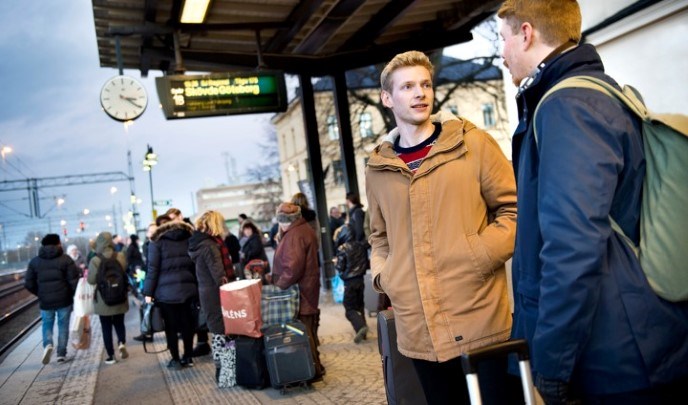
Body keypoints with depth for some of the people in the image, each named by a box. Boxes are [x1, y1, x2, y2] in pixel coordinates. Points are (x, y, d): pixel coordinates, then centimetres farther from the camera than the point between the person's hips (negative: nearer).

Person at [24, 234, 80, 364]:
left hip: (45, 301, 2)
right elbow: (74, 281, -11)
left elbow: (28, 284, 2)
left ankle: (47, 344, -9)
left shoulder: (35, 261, 3)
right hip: (64, 300, -1)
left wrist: (40, 294, 16)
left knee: (47, 325, 16)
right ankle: (61, 354, 12)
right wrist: (75, 295, 4)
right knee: (63, 326, 10)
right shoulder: (65, 259, -6)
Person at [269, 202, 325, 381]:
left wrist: (279, 284, -16)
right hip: (307, 288, 11)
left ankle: (313, 370, 2)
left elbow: (293, 267, -26)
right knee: (308, 329, 18)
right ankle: (314, 366, 29)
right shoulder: (306, 230, 14)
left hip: (298, 291, -11)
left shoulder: (295, 235, -19)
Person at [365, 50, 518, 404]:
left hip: (479, 320, -3)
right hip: (419, 328, 3)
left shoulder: (472, 143, 1)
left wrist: (481, 255, -12)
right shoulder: (378, 167, 9)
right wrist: (382, 275, 5)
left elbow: (514, 209, 1)